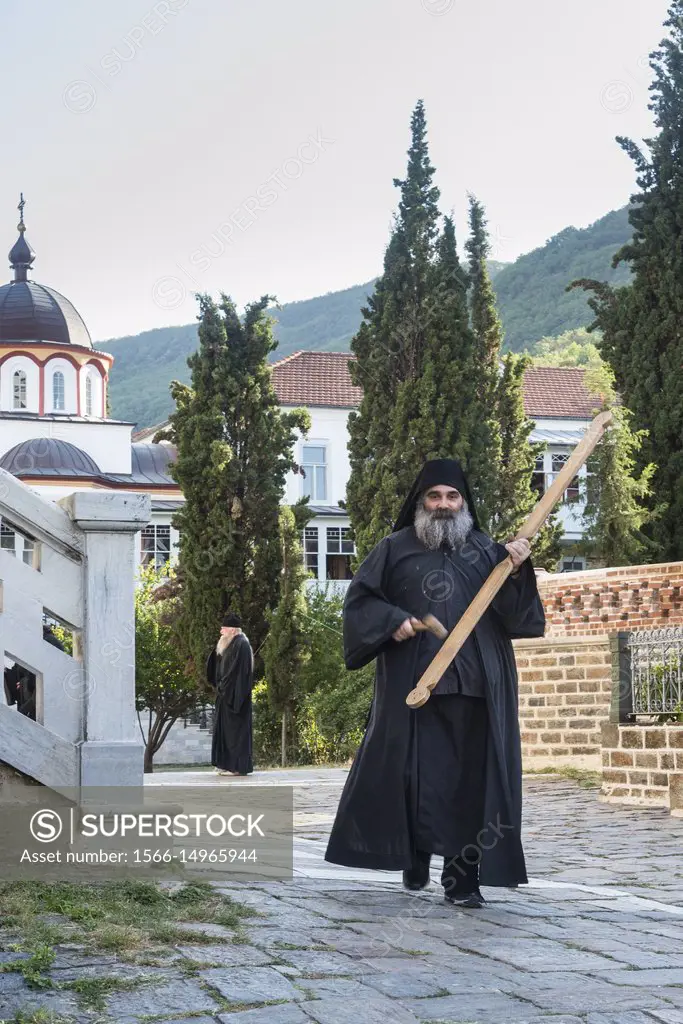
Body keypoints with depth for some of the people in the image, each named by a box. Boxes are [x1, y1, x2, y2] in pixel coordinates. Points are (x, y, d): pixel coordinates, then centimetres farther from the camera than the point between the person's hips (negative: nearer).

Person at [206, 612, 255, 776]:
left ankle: (238, 766, -4)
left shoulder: (241, 645, -14)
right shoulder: (229, 645, 16)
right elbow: (217, 665, 20)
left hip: (235, 695, -10)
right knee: (225, 729, 10)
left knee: (235, 729, -7)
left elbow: (237, 671, -19)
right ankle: (228, 764, 14)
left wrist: (222, 687, -13)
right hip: (226, 694, 10)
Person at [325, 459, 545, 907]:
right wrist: (392, 621, -8)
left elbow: (513, 612, 6)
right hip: (414, 682, -1)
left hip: (476, 685, 1)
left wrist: (517, 572, -12)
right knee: (417, 773, 2)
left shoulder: (485, 550, 12)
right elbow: (360, 599, 8)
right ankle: (416, 857, 22)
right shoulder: (396, 549, 9)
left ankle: (463, 876, 4)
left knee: (471, 778, -1)